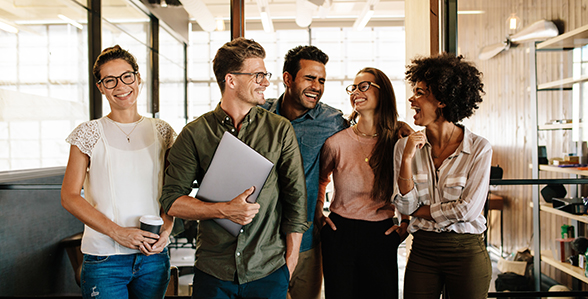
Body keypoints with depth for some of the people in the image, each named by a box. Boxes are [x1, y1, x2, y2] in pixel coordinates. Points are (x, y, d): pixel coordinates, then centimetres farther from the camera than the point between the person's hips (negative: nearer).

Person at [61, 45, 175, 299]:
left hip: (154, 256, 3)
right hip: (104, 258, -2)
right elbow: (69, 196, -4)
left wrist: (166, 229, -7)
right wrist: (118, 232, -14)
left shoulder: (161, 132, 6)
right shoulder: (89, 133, -1)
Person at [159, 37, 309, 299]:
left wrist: (289, 262, 1)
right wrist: (224, 210, -17)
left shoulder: (280, 130, 1)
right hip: (212, 272, 0)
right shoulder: (194, 134, -1)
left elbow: (296, 199, 2)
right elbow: (171, 201, -2)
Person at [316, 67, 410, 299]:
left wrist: (405, 223, 6)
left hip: (382, 236, 1)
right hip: (340, 233, -1)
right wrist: (318, 214, 8)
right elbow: (319, 178, 15)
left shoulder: (400, 140, -3)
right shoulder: (336, 142, -6)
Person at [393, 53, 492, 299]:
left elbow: (467, 209, -12)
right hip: (422, 252, 2)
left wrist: (419, 212, -5)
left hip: (466, 252, -2)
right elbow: (405, 206, -5)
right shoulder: (405, 146, -1)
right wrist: (407, 159, -15)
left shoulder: (479, 148, -9)